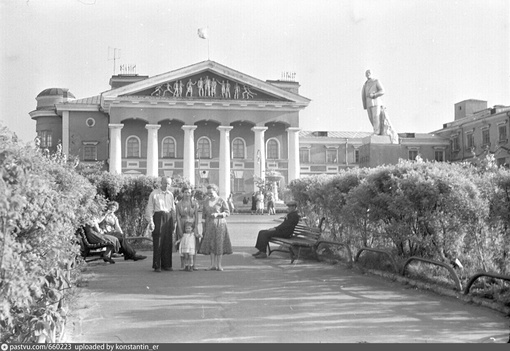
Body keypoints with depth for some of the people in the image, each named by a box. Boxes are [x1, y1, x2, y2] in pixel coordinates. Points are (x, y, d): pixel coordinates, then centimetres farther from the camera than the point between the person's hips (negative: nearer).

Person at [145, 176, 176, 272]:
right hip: (158, 217, -5)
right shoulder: (154, 193, -2)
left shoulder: (170, 194, 13)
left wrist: (173, 222, 16)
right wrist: (150, 221, -9)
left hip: (168, 218, 5)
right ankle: (156, 266, 0)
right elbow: (149, 208, -3)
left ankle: (166, 265, 15)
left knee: (168, 242, 6)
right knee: (157, 242, -5)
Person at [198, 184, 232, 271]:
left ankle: (219, 265, 4)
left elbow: (227, 213, -5)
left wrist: (217, 214, -19)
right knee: (210, 244, 1)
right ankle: (213, 265, 5)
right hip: (209, 225, 4)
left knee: (219, 244, -3)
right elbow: (204, 215, 13)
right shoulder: (205, 202, 10)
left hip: (220, 225, -4)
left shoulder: (222, 201, -4)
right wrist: (204, 227, 9)